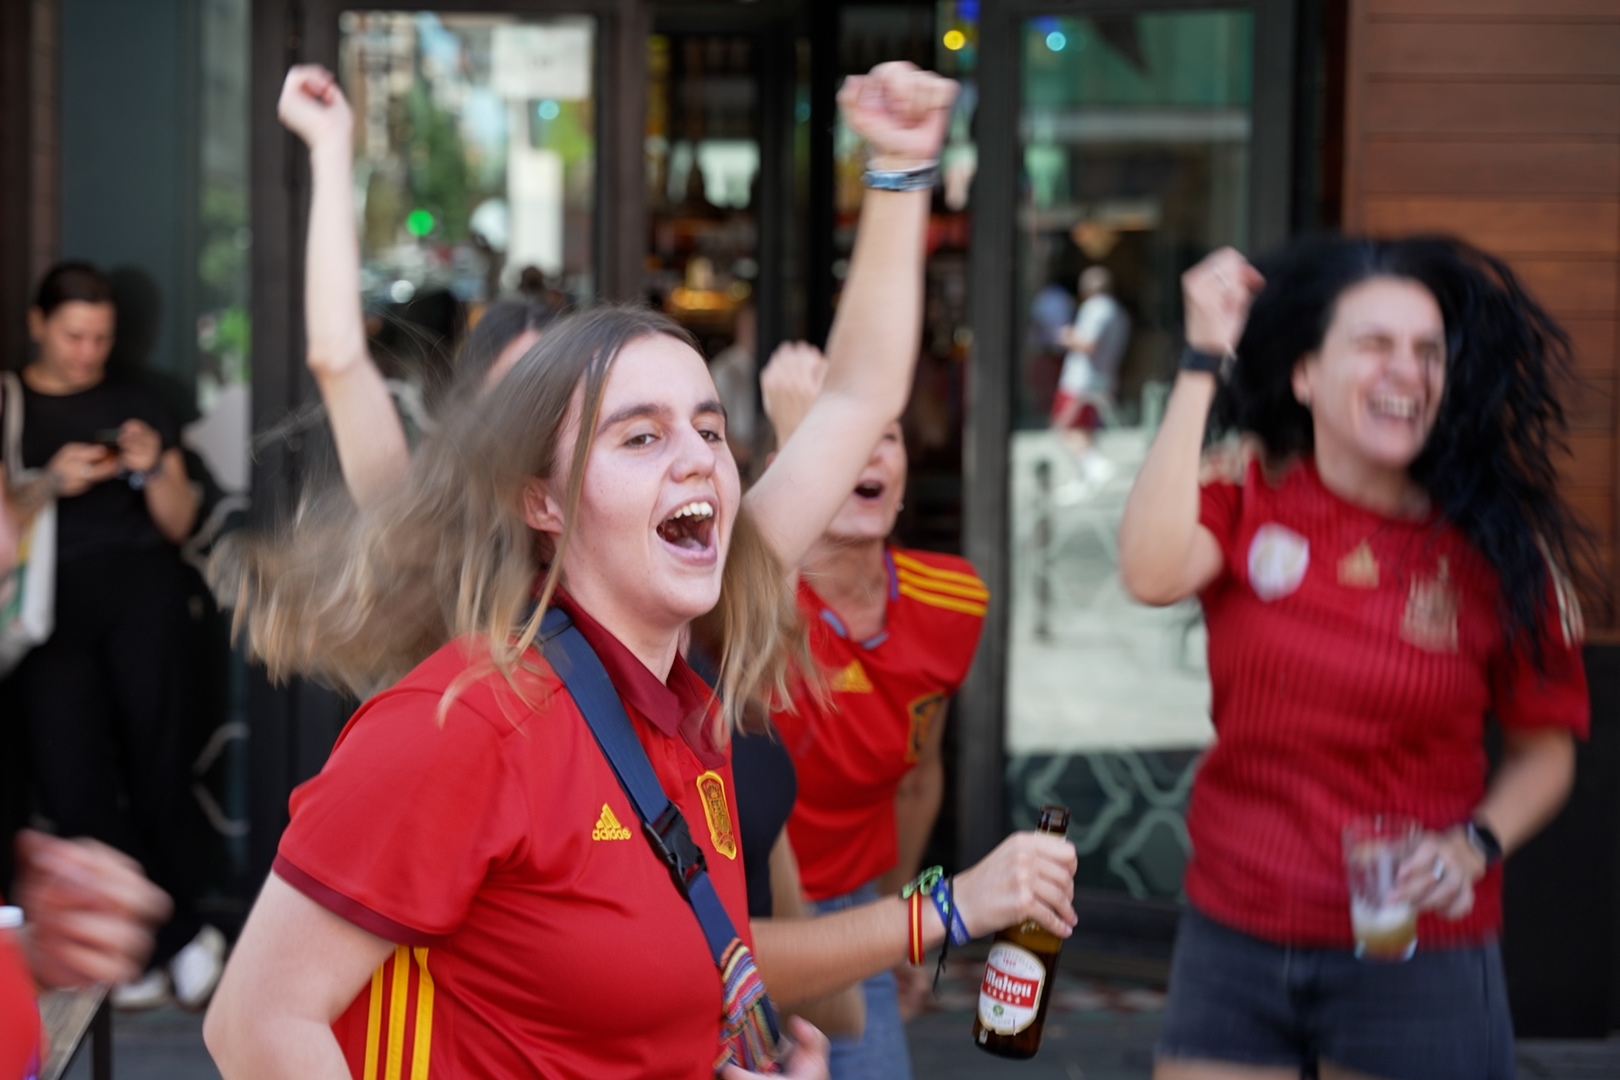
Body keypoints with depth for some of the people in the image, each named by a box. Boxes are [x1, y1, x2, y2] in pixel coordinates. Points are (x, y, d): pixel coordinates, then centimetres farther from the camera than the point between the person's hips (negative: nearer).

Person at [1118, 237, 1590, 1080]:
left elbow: (1545, 747, 6)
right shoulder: (1246, 493, -1)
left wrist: (1475, 846, -14)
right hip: (1233, 942, 1)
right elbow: (1151, 573, -23)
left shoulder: (1497, 547, -4)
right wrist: (1203, 363, -18)